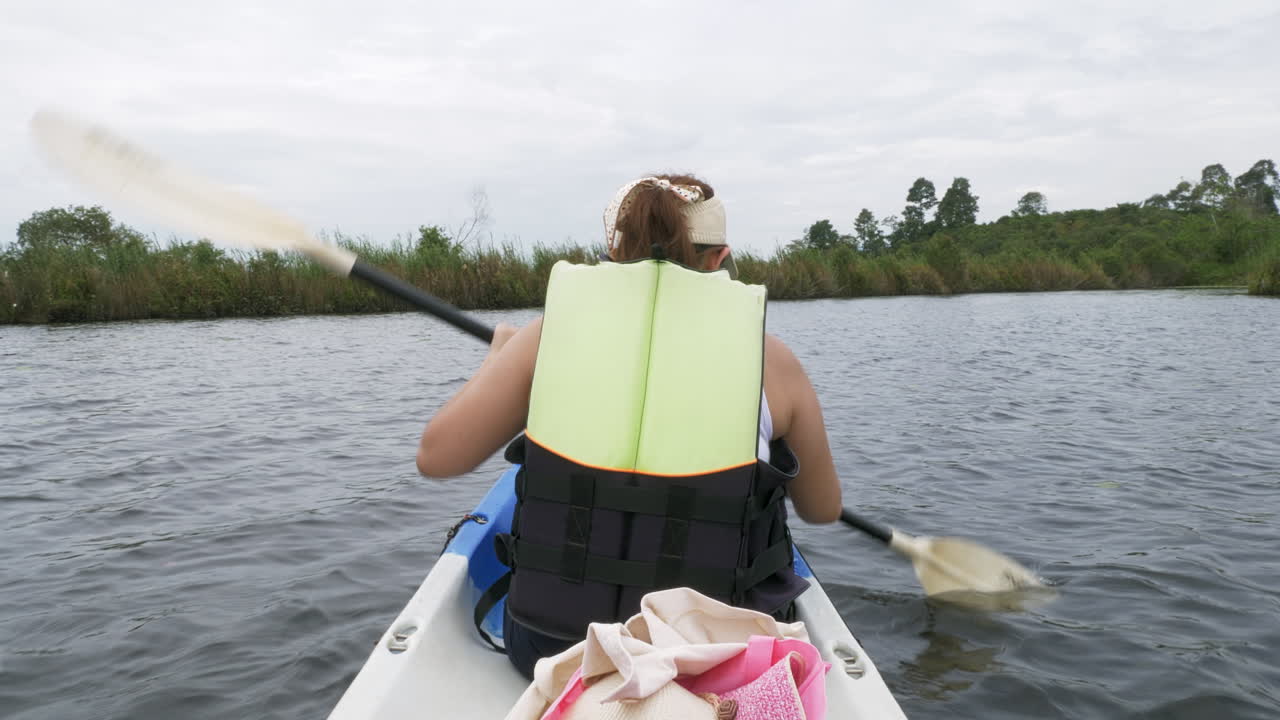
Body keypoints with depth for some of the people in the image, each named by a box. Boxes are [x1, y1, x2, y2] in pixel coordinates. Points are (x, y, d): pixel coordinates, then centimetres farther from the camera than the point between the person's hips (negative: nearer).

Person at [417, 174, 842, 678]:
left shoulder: (558, 329, -8)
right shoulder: (770, 357, -7)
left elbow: (436, 457, -5)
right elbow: (824, 509, 5)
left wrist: (497, 359, 11)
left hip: (550, 649, 1)